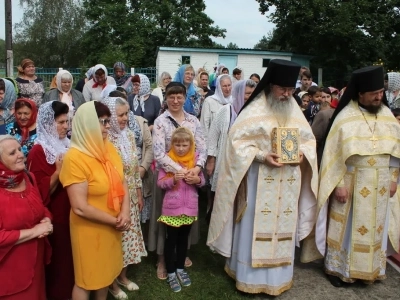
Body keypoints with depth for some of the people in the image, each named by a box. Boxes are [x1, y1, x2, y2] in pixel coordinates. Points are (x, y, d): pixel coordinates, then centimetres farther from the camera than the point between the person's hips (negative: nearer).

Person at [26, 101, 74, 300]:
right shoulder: (38, 151, -16)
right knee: (57, 258, 5)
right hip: (53, 216, -7)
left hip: (70, 212, 7)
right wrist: (59, 170, -30)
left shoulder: (67, 145, 6)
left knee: (71, 254, 17)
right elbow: (41, 191, -19)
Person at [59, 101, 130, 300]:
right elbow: (80, 208, -24)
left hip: (112, 226, 7)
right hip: (90, 228, -6)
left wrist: (124, 213, -12)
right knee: (86, 278, 14)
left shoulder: (109, 147, -2)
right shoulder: (74, 158, -23)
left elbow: (122, 182, 4)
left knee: (106, 271, 24)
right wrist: (114, 221, -16)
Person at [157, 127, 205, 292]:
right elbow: (160, 182, -9)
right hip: (172, 207, -3)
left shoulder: (195, 159, 1)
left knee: (183, 239, 18)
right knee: (171, 240, 9)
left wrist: (197, 179, -15)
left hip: (189, 207, 3)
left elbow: (202, 180, 7)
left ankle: (180, 269, 35)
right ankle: (171, 273, 23)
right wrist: (173, 179, -26)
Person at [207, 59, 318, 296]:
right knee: (256, 226, 5)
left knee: (283, 227, 13)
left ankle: (278, 276, 30)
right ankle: (251, 276, 21)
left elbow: (309, 139, 14)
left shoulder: (296, 111, 7)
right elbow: (237, 139, -11)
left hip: (288, 182, 5)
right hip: (260, 179, -5)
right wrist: (261, 156, -21)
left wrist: (302, 153, -7)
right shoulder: (255, 110, -9)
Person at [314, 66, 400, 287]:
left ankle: (371, 267, 30)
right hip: (352, 183, -5)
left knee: (375, 226, 14)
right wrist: (339, 184, -16)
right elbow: (334, 153, -12)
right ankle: (337, 267, 19)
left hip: (380, 185, 5)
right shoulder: (346, 117, -12)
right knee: (347, 225, 5)